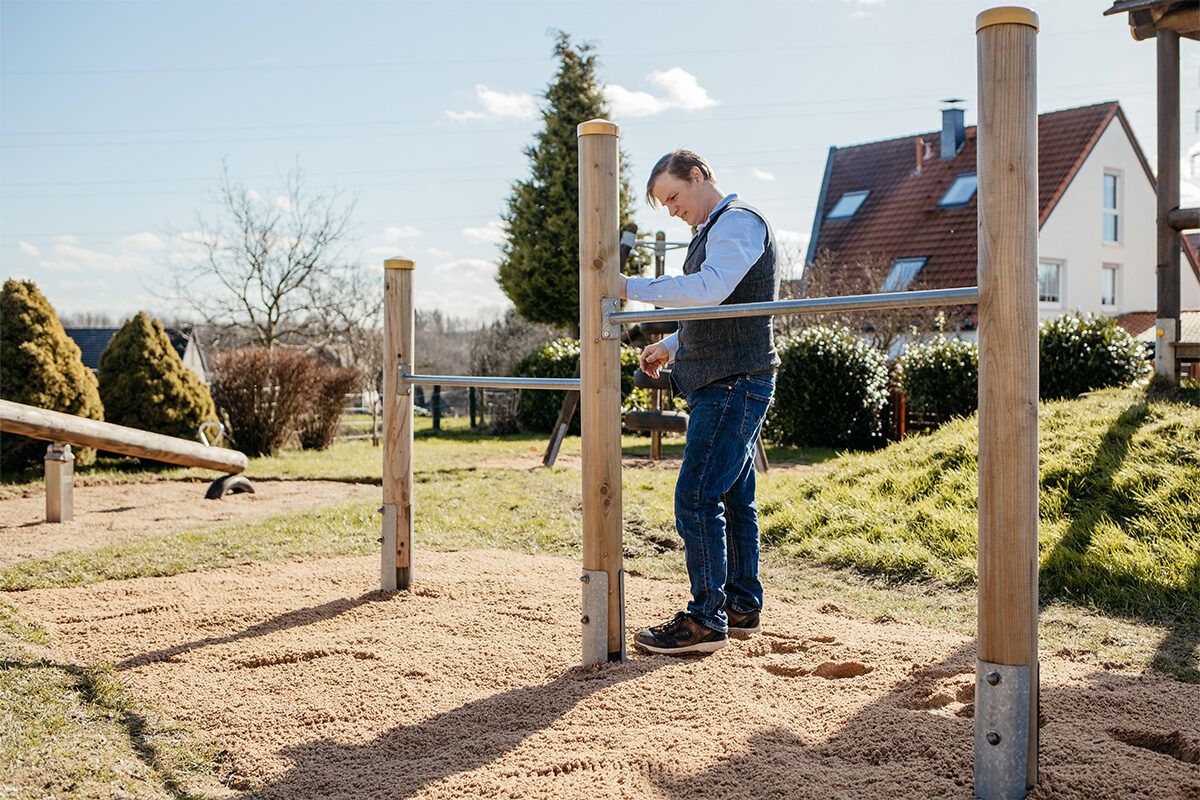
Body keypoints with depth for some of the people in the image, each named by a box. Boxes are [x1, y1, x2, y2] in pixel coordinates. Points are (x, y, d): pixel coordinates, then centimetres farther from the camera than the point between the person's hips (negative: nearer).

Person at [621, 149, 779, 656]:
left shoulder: (738, 221, -9)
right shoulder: (712, 231, 23)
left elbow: (708, 289, -25)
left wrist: (631, 287, -22)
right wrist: (671, 346, 19)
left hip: (735, 382, -11)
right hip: (721, 384, 11)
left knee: (697, 496, -13)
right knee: (732, 498, 13)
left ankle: (706, 619, -9)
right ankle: (742, 607, 21)